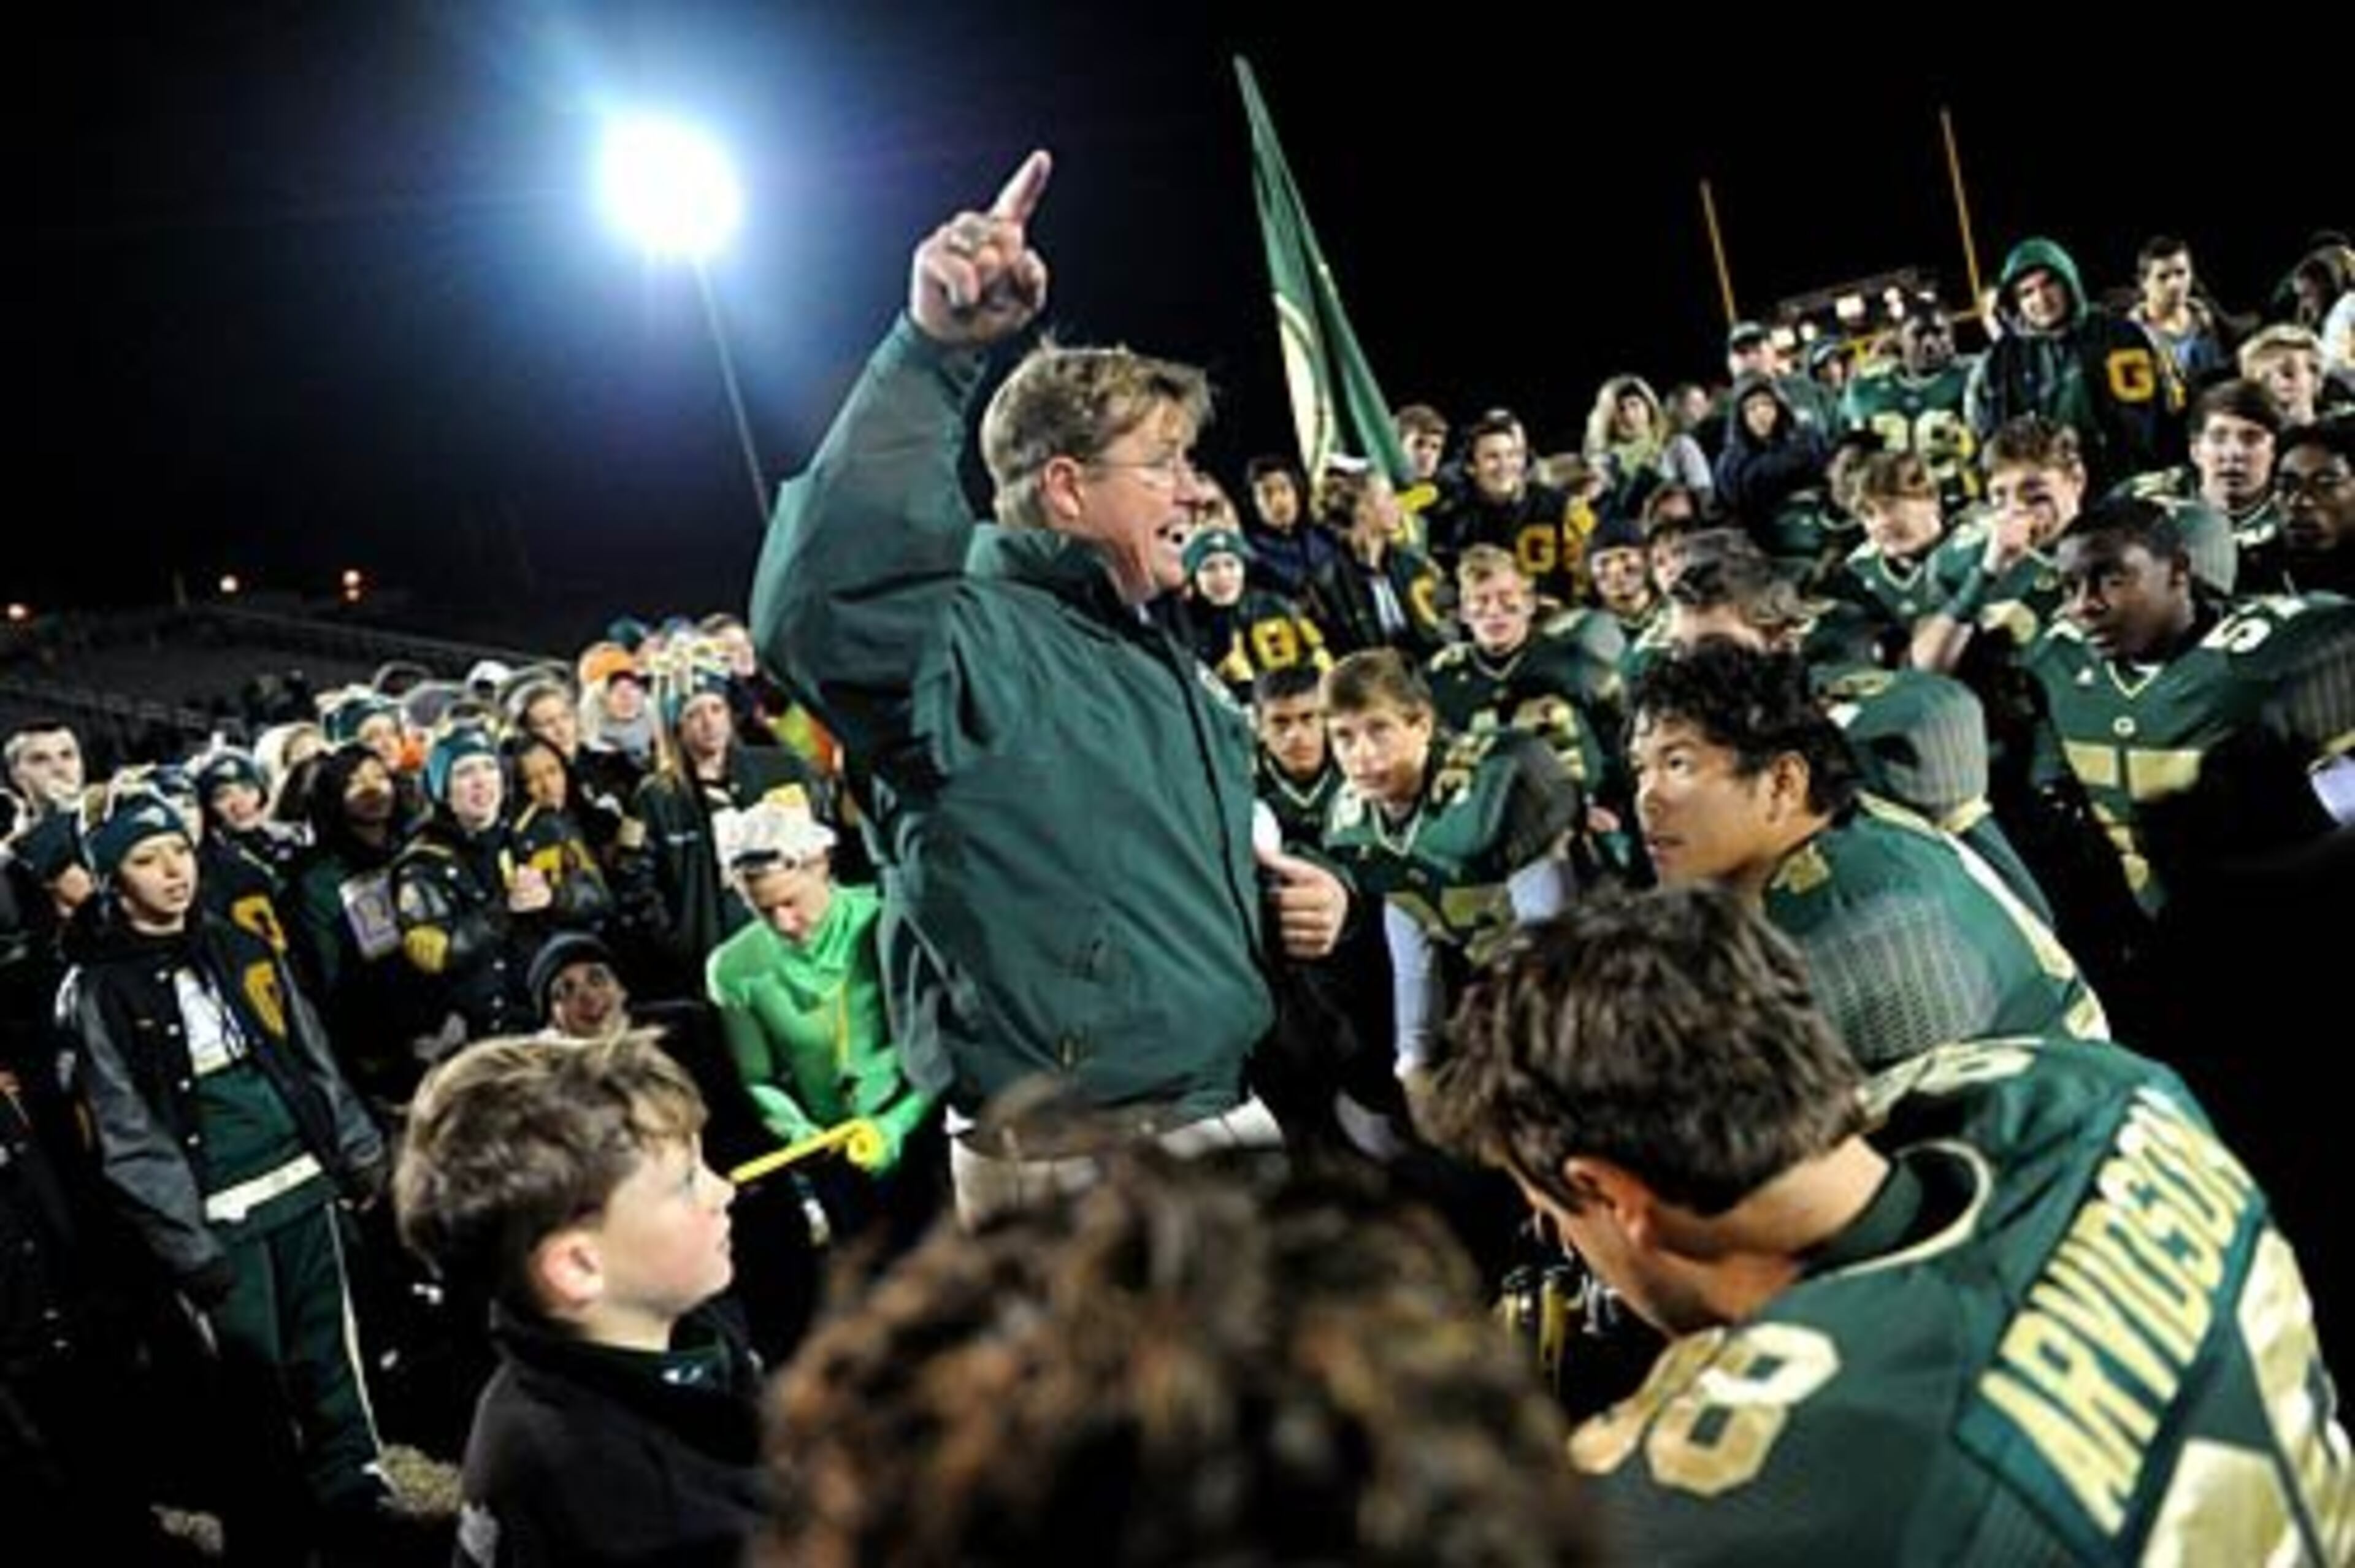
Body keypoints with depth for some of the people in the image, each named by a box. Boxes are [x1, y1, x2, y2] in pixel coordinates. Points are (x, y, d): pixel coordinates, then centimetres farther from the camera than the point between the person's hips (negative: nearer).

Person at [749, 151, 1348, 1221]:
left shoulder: (1158, 662, 16)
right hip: (1070, 1170, -9)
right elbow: (819, 606, -37)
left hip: (1230, 1122, 9)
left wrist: (1292, 900, 7)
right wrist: (932, 352, -42)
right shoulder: (975, 640, -13)